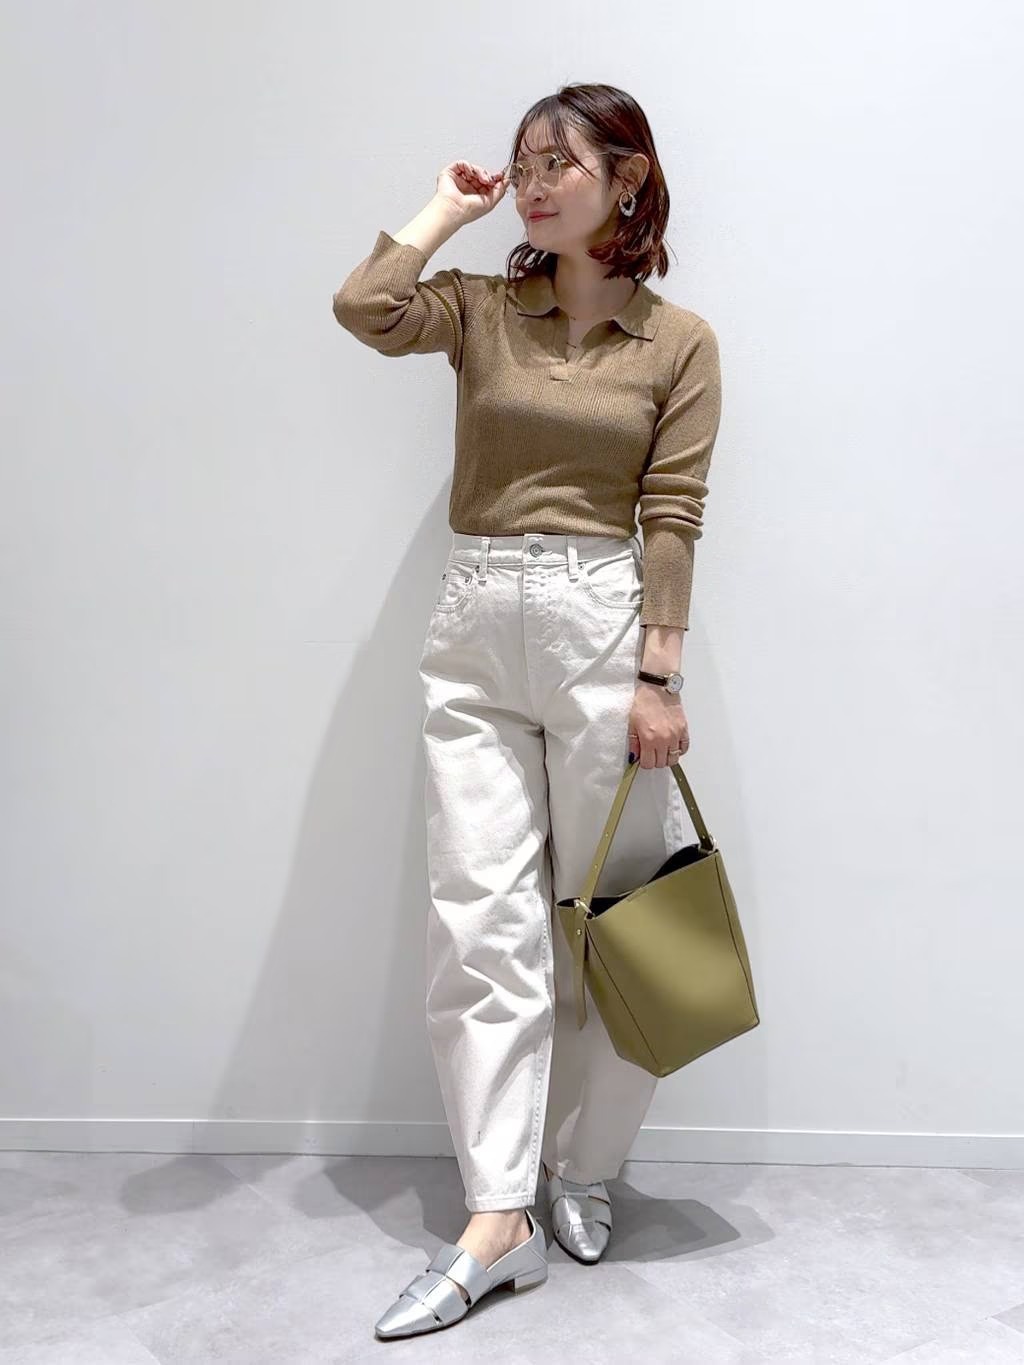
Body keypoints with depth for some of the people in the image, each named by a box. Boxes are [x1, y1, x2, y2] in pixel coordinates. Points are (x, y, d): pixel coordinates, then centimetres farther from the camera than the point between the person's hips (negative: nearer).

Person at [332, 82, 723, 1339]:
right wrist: (450, 206, 5)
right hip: (472, 628, 2)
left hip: (599, 623, -2)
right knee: (479, 916, -3)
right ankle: (498, 1220, 3)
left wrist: (659, 677, -8)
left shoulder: (679, 341, 5)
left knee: (604, 908, 6)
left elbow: (671, 517, -2)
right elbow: (363, 308, -8)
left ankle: (582, 1169, 26)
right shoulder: (482, 309, 11)